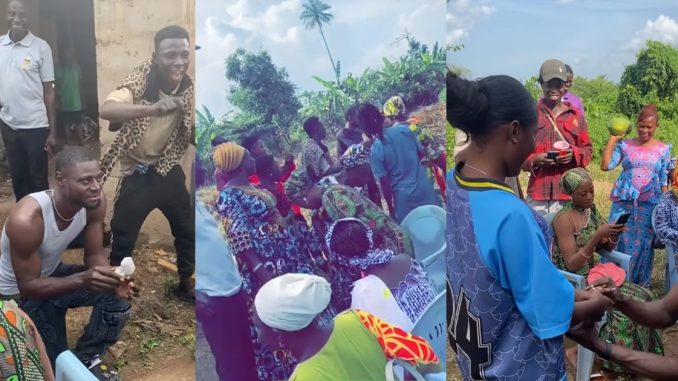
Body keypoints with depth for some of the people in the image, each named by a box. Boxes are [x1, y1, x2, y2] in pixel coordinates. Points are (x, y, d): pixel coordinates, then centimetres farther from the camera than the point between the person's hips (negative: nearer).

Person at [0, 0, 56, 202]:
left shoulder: (41, 47, -6)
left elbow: (49, 90, -5)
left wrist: (52, 131, -6)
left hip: (35, 125, -4)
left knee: (38, 178, 5)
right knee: (17, 177, 14)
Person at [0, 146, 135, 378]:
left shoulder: (95, 202, -21)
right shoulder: (26, 220, -37)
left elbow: (95, 254, -10)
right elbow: (29, 286, -29)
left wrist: (112, 280, -32)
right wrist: (82, 279, -43)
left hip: (52, 274, 5)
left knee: (117, 295, -17)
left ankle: (86, 358, 5)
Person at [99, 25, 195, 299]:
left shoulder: (187, 88, -5)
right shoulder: (140, 80, -21)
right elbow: (106, 110, -41)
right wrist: (153, 108, -54)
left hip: (168, 170, 5)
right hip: (137, 174, -5)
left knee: (188, 231, 14)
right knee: (123, 236, 6)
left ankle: (186, 283, 35)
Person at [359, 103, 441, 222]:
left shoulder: (375, 150, -17)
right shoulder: (404, 129, -8)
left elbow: (385, 182, -11)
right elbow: (421, 153, 4)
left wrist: (390, 208, 1)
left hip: (405, 197, -3)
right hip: (425, 188, 3)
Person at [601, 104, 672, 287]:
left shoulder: (663, 149, 3)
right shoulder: (625, 145, 2)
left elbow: (664, 182, 5)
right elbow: (605, 165, -10)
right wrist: (613, 138, -7)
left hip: (649, 204, 0)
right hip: (624, 202, 0)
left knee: (643, 244, 5)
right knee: (618, 241, 2)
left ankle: (641, 284, 17)